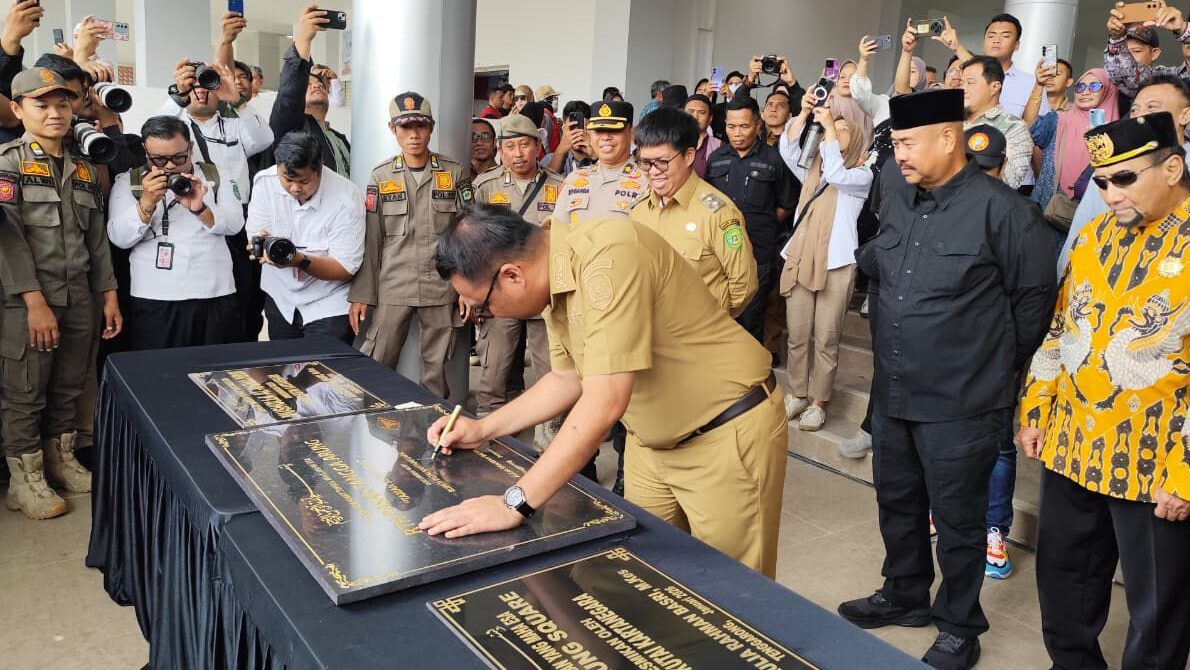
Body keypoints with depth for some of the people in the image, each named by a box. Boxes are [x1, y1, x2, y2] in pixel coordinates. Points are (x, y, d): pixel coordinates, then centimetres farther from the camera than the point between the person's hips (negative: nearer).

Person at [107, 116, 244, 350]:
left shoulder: (215, 176, 11)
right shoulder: (128, 182, 8)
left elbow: (235, 224, 0)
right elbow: (119, 238, -2)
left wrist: (199, 209, -17)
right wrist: (146, 203, -16)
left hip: (218, 297, 1)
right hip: (156, 302, -1)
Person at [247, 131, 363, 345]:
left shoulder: (346, 197, -22)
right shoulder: (265, 182, -11)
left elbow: (346, 268, -21)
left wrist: (300, 260, -35)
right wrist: (263, 245, -32)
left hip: (328, 304, -4)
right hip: (280, 298, 4)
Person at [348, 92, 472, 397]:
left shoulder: (454, 173, 5)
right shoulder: (381, 176, 6)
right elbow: (371, 240, 4)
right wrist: (361, 294, 0)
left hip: (441, 288, 0)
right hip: (393, 288, 0)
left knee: (436, 370, 6)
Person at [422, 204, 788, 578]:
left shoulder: (607, 255, -29)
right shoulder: (553, 279, 0)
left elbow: (605, 402, -34)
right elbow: (568, 379, 15)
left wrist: (515, 504, -30)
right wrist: (484, 429, 9)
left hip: (728, 433, -8)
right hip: (654, 440, 8)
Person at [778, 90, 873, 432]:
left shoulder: (862, 175, 3)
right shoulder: (813, 169, 18)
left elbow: (837, 175, -17)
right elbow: (787, 150, 3)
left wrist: (829, 126, -12)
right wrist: (804, 113, -5)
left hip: (836, 264, -4)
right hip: (800, 259, 5)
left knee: (825, 339, 0)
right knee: (797, 335, 8)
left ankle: (818, 402, 10)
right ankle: (797, 394, 20)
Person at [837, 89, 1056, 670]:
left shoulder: (1002, 210, -15)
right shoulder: (894, 195, 4)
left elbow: (1035, 296, -7)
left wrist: (996, 364, 2)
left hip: (961, 403, -6)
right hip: (892, 391, 7)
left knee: (956, 518, 9)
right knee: (897, 502, 21)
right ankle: (905, 596, 42)